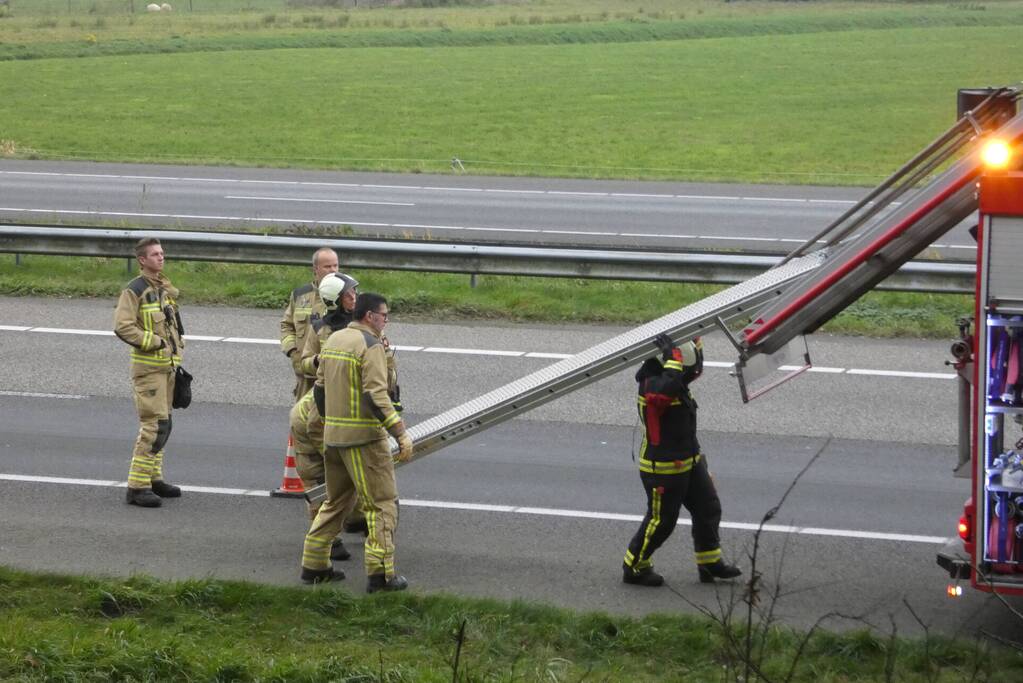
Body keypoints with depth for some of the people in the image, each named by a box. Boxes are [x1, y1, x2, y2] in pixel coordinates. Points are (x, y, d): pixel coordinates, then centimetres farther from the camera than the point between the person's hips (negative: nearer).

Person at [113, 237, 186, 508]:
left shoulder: (166, 289, 14)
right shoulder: (135, 290, -12)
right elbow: (123, 327, -21)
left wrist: (177, 351, 19)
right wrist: (154, 342, -20)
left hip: (167, 366, 9)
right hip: (147, 366, -9)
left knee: (161, 423, 14)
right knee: (155, 425, -13)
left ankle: (153, 478, 25)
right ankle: (137, 487, -11)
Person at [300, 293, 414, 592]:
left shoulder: (333, 340, 12)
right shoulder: (371, 346, -13)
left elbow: (319, 388, 18)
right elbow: (376, 396, -22)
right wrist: (401, 433, -21)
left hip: (332, 436, 8)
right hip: (364, 438, -8)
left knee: (334, 501, 19)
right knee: (382, 503, -2)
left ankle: (313, 565, 20)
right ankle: (381, 573, -4)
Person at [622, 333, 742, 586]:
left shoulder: (674, 380, 3)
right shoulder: (653, 384, -26)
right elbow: (667, 389, -50)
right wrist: (672, 357, -41)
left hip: (688, 462, 10)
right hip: (663, 468, -10)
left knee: (708, 509, 15)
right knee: (661, 520, 1)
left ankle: (710, 563, 27)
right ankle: (635, 568, 18)